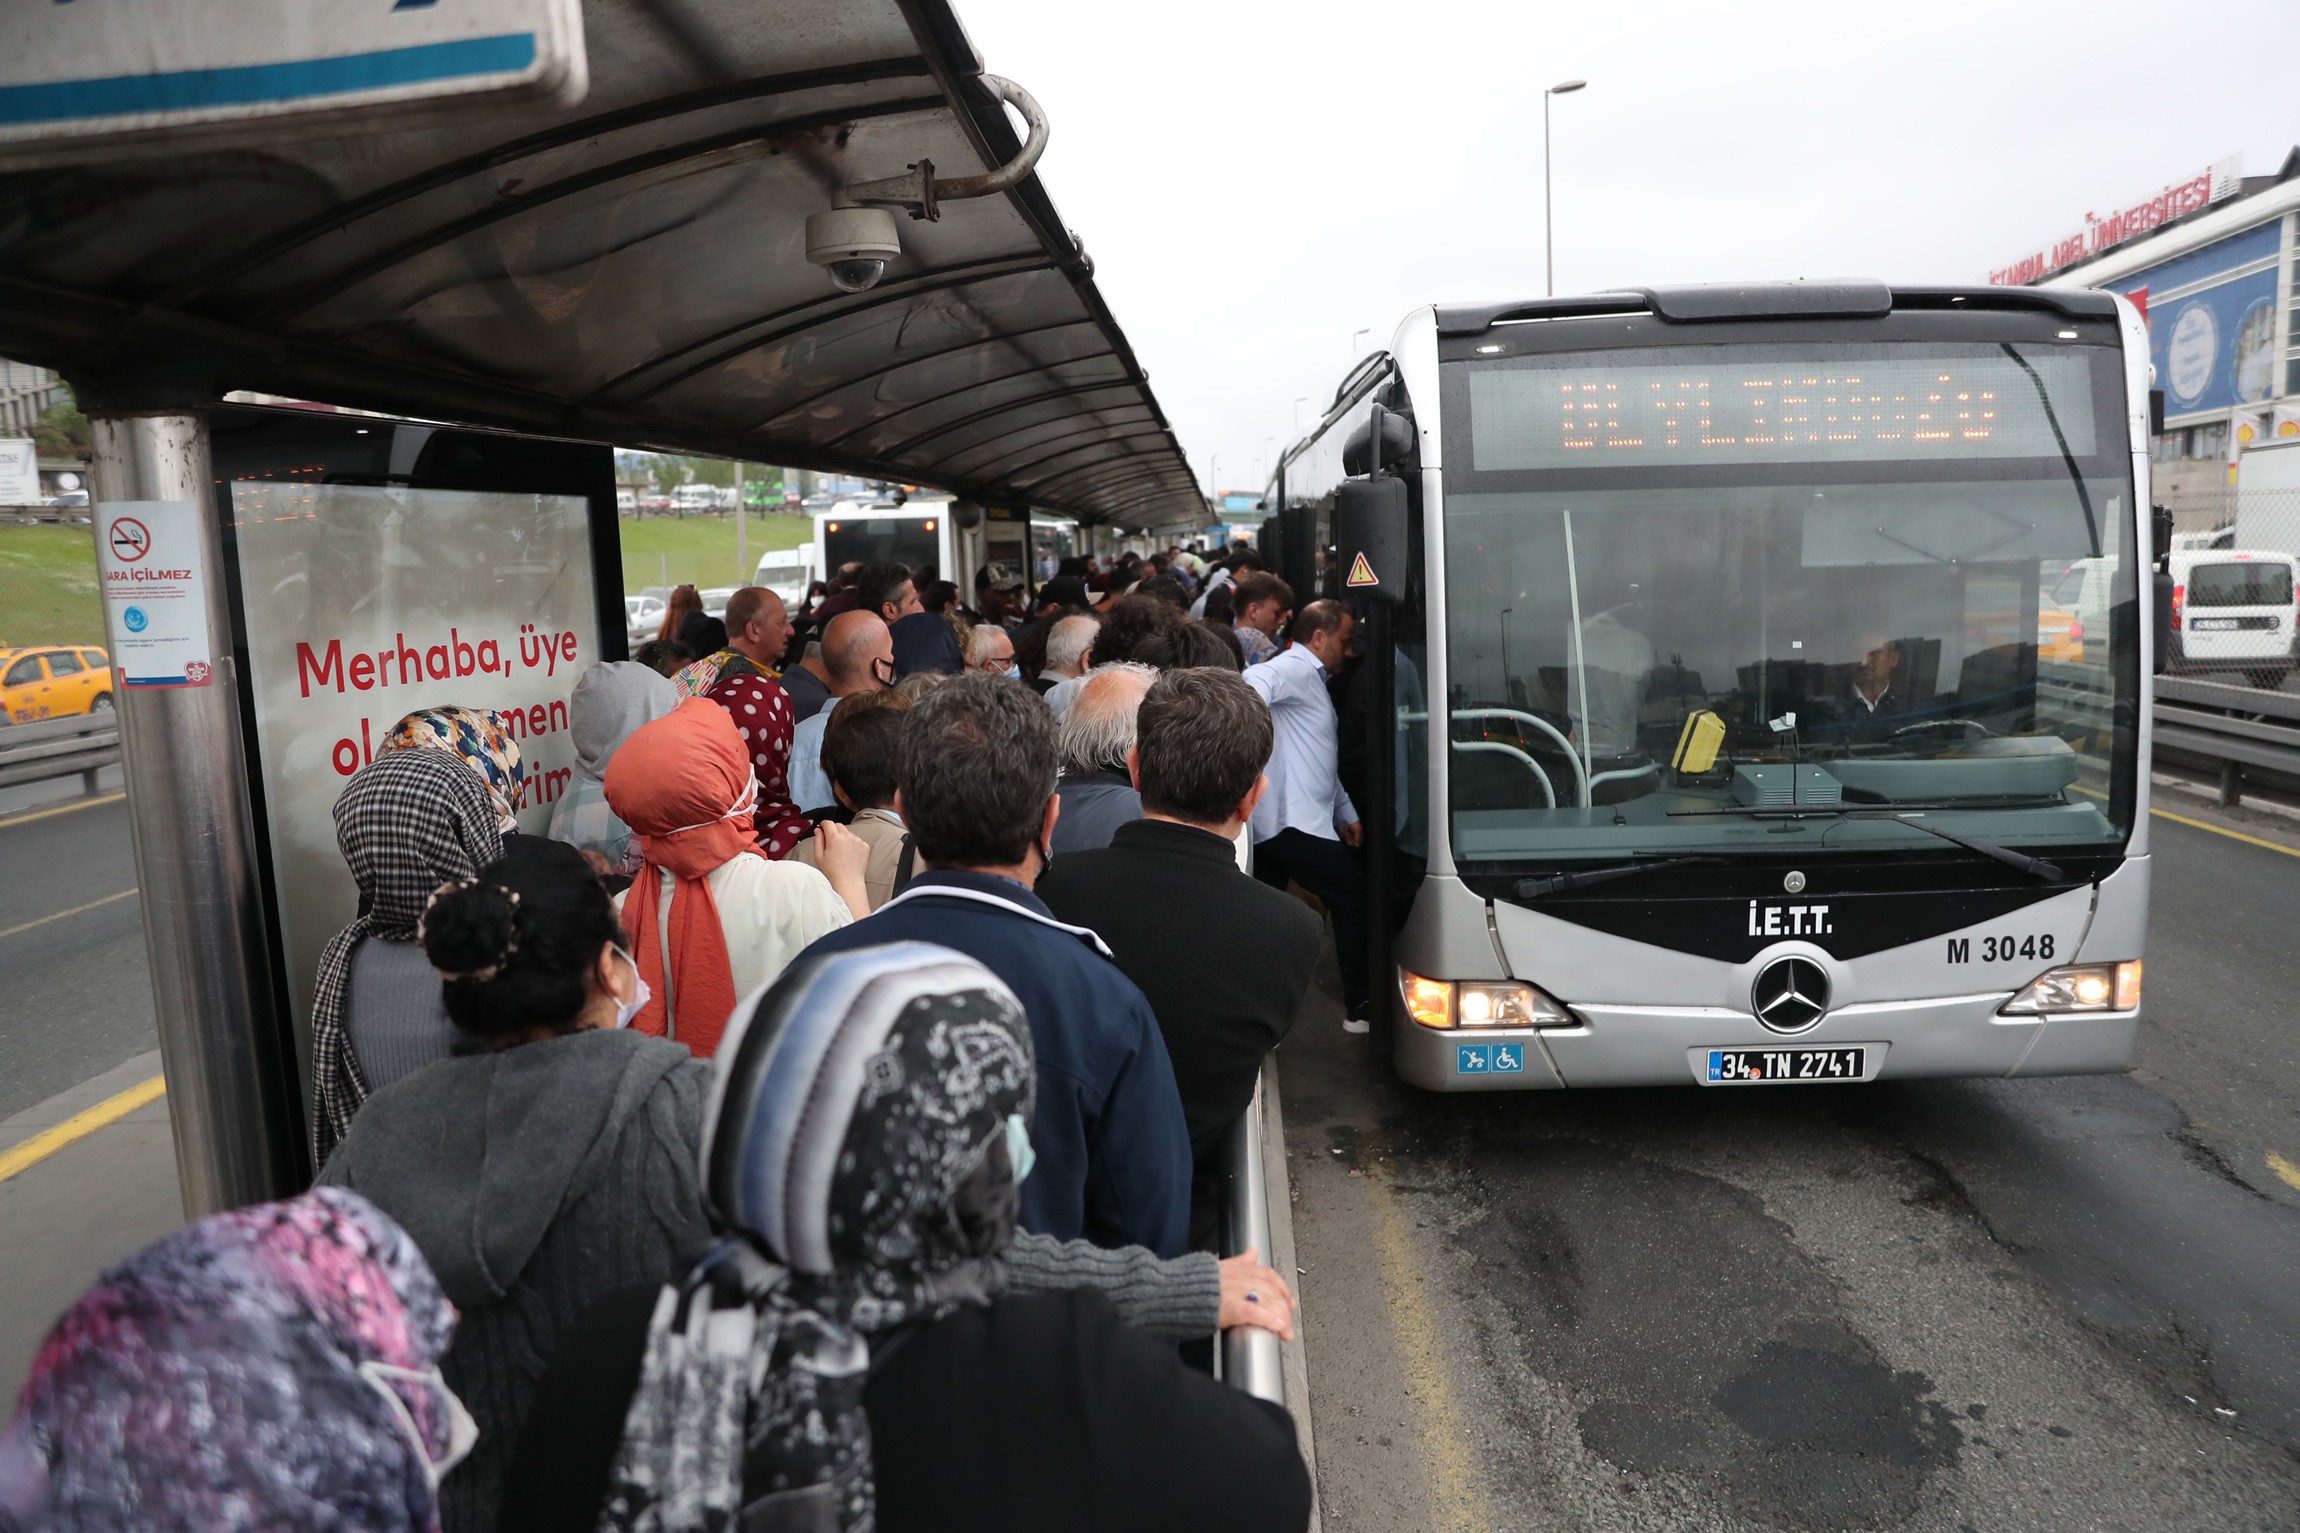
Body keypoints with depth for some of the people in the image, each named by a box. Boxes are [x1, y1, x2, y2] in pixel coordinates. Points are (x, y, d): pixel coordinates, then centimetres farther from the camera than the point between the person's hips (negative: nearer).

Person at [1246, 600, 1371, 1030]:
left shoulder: (1311, 680, 24)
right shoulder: (1295, 668, -8)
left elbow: (1322, 764, 27)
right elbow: (1253, 681, -33)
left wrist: (1346, 814, 22)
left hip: (1270, 823, 10)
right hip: (1295, 824, -10)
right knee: (1355, 903, 4)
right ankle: (1360, 1007, 14)